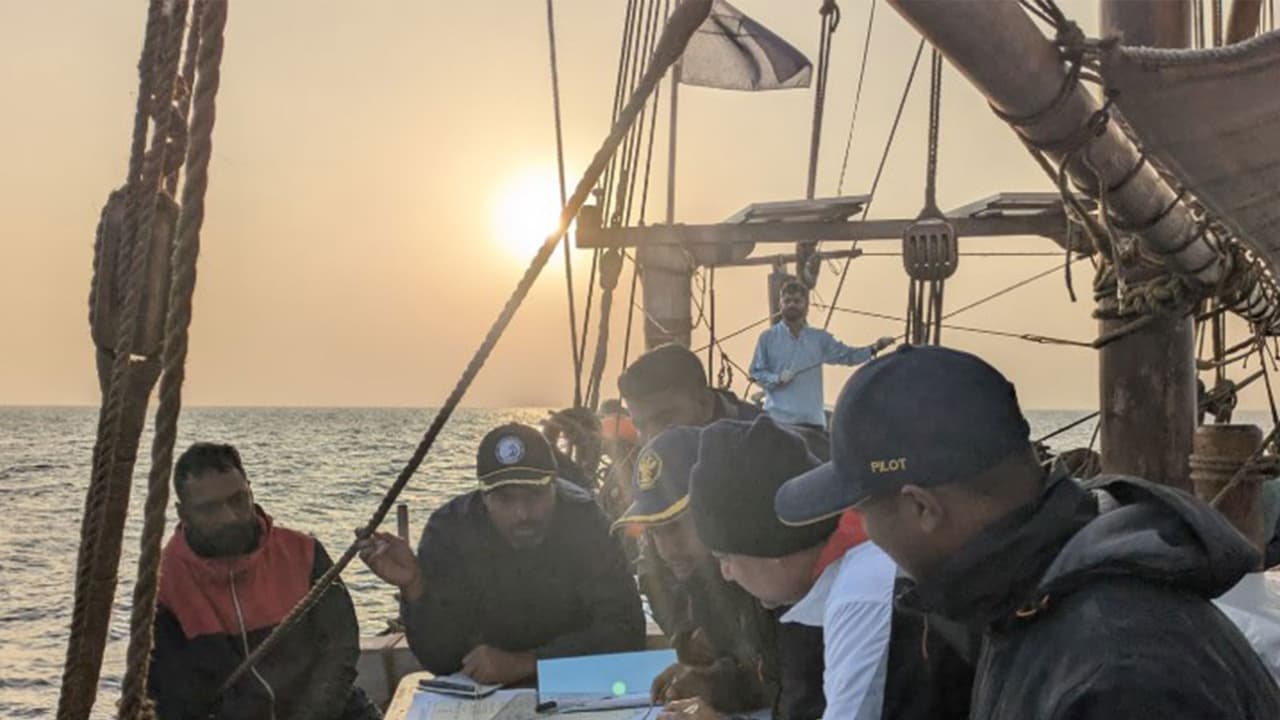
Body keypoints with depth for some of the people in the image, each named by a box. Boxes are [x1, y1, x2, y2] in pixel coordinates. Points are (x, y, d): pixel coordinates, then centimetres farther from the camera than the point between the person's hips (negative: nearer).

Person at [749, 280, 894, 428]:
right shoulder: (768, 338, 4)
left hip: (812, 418, 3)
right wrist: (777, 379, -16)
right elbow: (756, 372, 2)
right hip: (778, 417, -3)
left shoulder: (819, 338, 12)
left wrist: (873, 349, -9)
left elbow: (846, 355, 6)